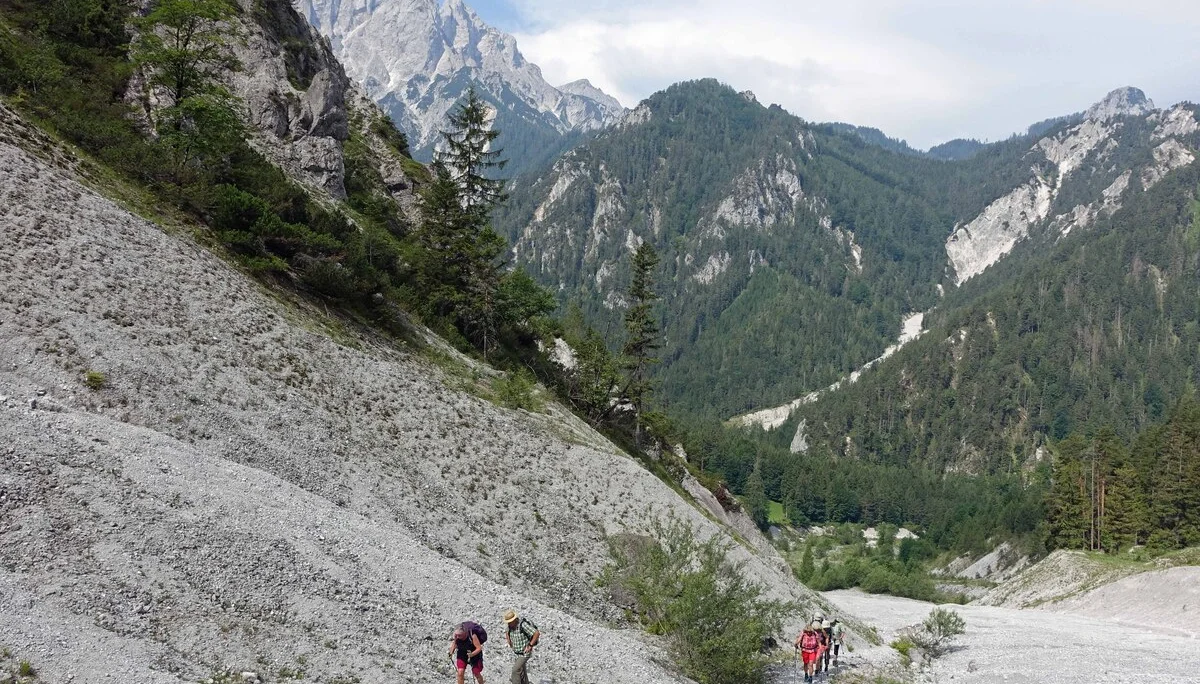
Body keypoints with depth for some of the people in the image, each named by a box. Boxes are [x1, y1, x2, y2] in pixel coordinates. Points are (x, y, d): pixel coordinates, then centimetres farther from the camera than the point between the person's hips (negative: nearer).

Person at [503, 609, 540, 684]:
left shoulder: (523, 625, -29)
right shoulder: (510, 625, -5)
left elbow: (537, 633, -30)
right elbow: (507, 632, 21)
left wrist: (530, 646, -24)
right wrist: (509, 642, 8)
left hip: (525, 653, -8)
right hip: (517, 652, 8)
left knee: (516, 671, -16)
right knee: (521, 672, 17)